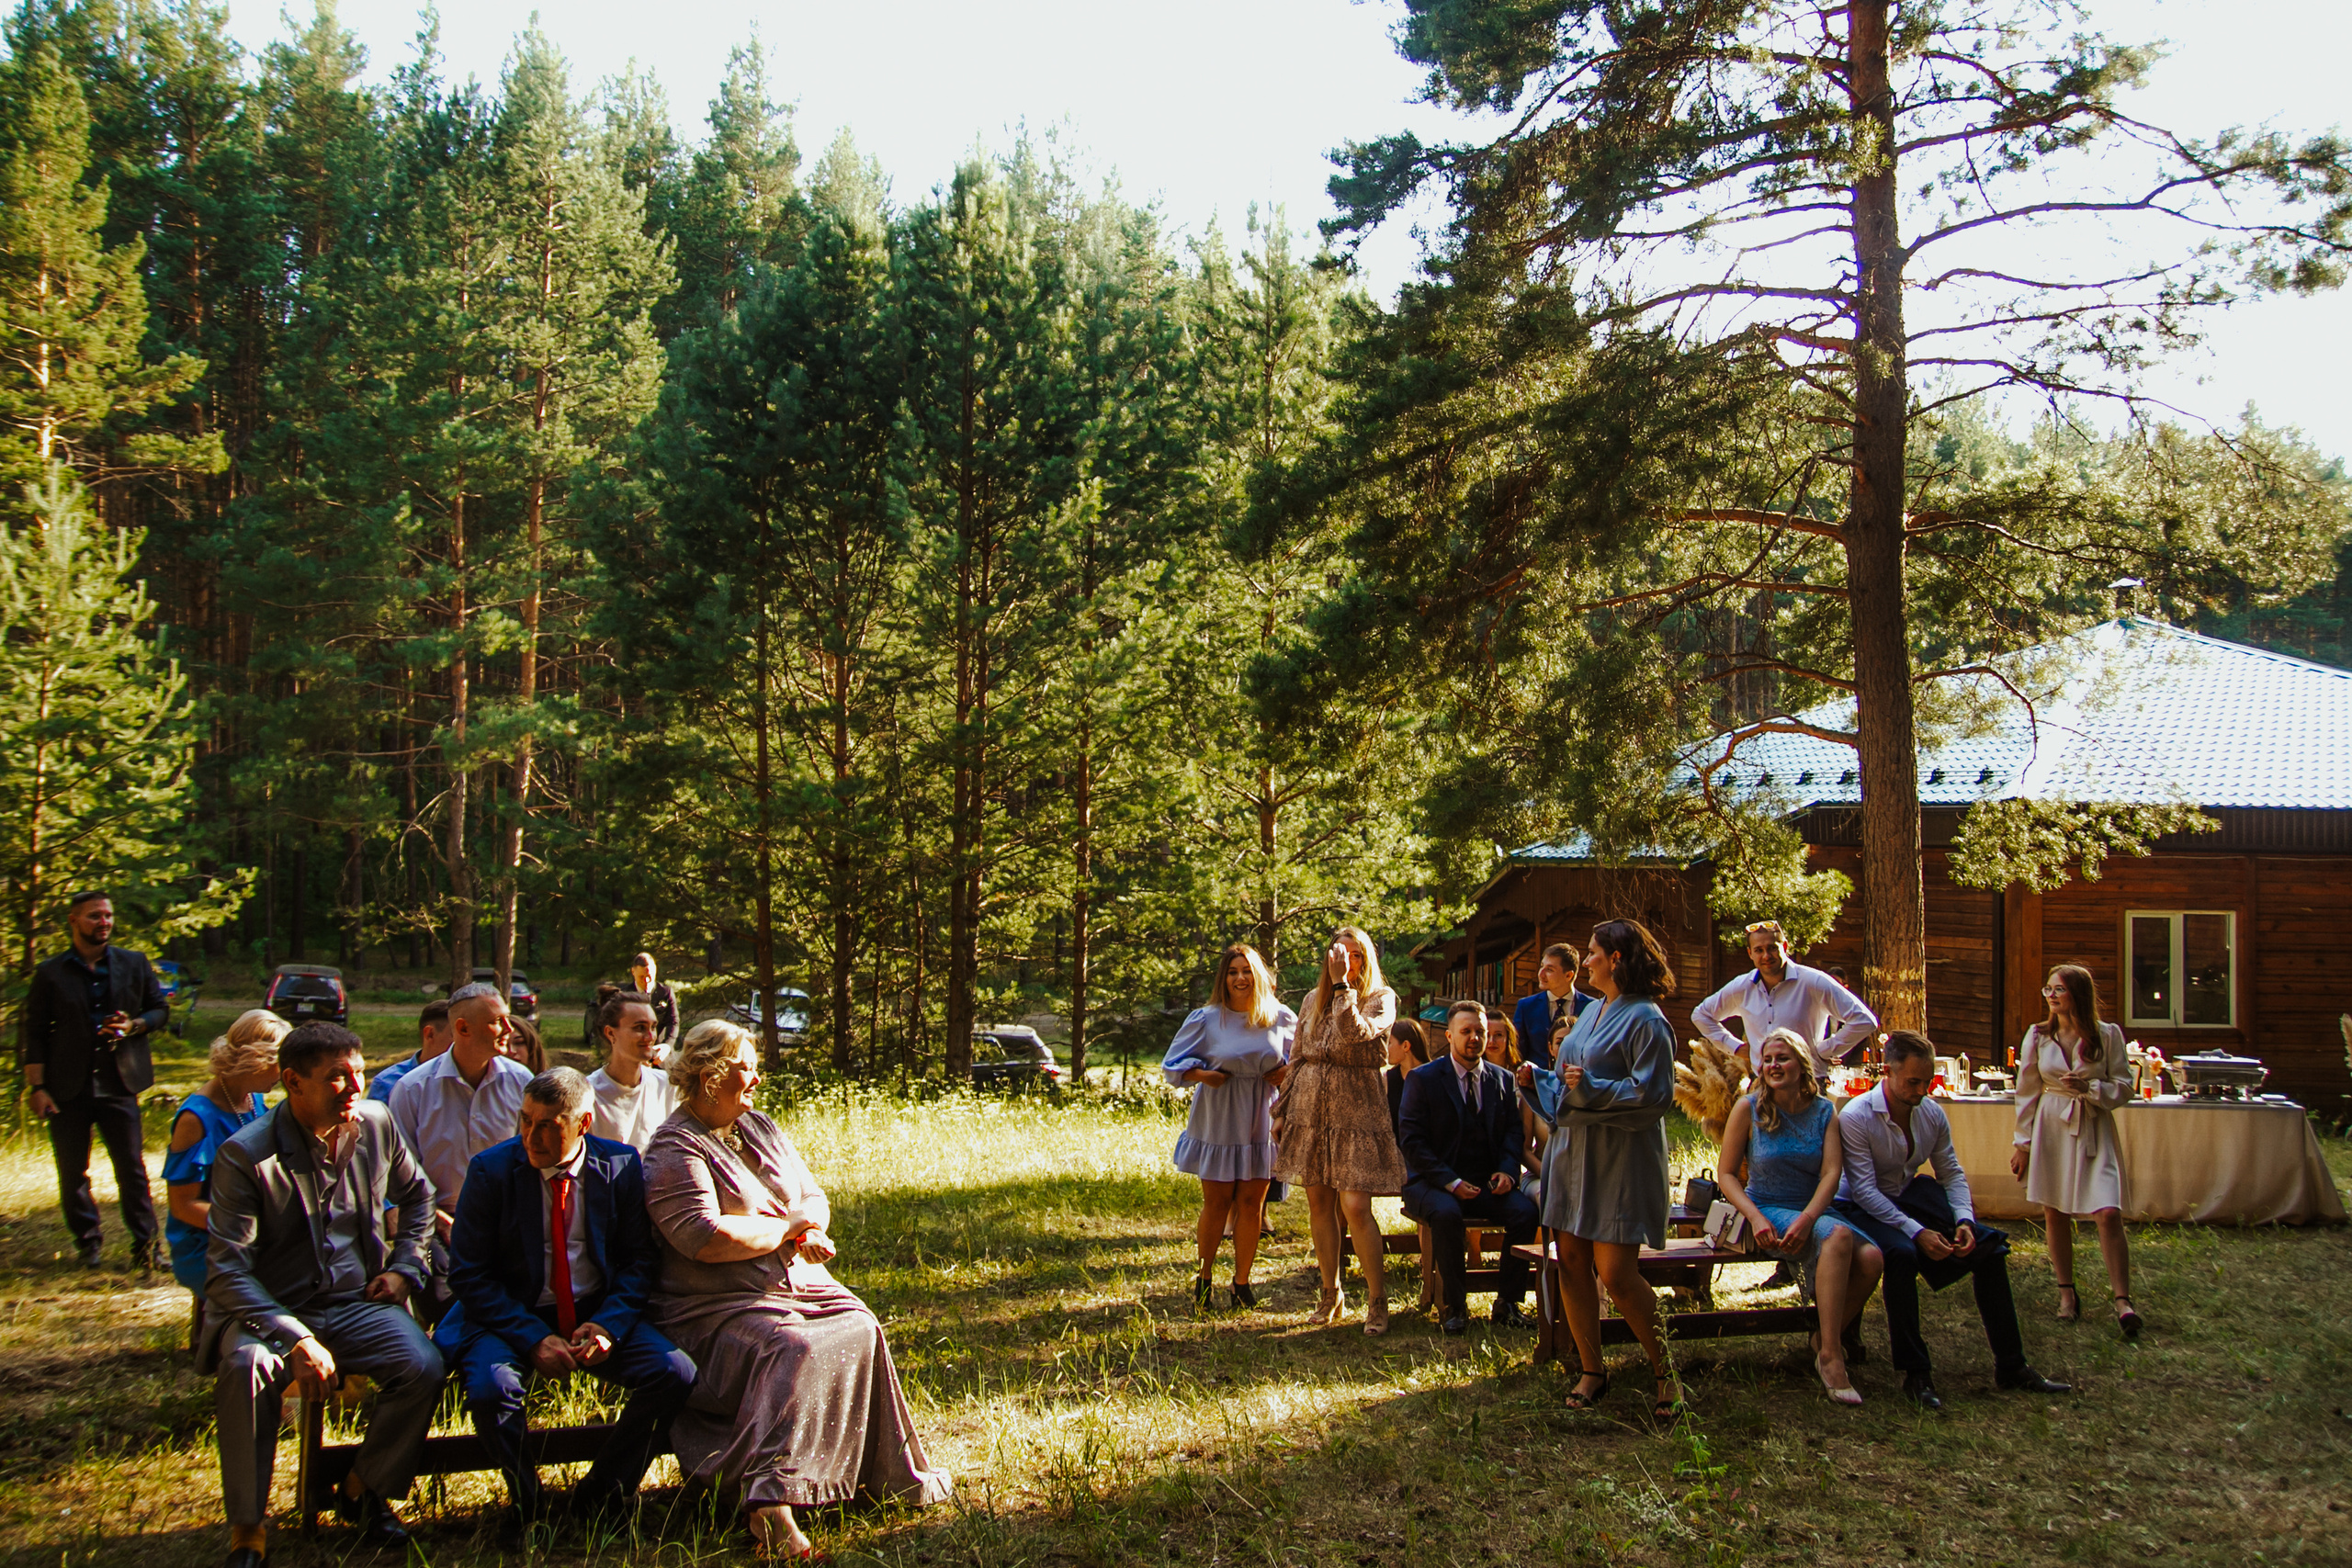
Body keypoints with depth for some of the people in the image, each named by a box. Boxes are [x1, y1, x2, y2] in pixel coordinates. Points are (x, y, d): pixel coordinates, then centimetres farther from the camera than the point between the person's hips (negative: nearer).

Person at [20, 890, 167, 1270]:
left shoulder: (134, 964, 7)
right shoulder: (50, 973, 3)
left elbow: (159, 1010, 13)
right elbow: (35, 1034, 3)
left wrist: (133, 1025, -8)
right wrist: (37, 1087, -4)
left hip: (119, 1084, 0)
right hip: (68, 1089, 0)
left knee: (132, 1168, -2)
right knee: (72, 1173, 7)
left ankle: (145, 1243, 5)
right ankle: (87, 1242, 21)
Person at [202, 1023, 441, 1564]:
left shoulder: (376, 1123, 1)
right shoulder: (246, 1154, -13)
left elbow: (417, 1194, 22)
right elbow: (229, 1271, -16)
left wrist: (405, 1266, 7)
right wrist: (296, 1339, -26)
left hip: (357, 1302, 4)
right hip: (273, 1309, -3)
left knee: (423, 1367, -23)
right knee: (247, 1369, -36)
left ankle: (363, 1490, 4)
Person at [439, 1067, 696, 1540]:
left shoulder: (620, 1166, -3)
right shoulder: (491, 1169, -8)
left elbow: (640, 1258, 3)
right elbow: (468, 1274, -7)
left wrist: (609, 1324, -16)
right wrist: (533, 1339, -19)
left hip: (597, 1312, 2)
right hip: (514, 1316, -2)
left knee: (676, 1373, -21)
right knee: (491, 1388, -33)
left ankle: (598, 1501, 1)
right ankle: (526, 1505, -1)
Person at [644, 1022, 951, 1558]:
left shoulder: (760, 1128, 17)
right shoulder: (675, 1151, -9)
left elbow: (814, 1196, 20)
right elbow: (706, 1238, -22)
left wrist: (811, 1229, -5)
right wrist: (786, 1228, -9)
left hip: (798, 1284, 8)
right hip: (716, 1307, -8)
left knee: (860, 1330, -17)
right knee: (791, 1347, -34)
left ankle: (885, 1473, -7)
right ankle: (770, 1501, -44)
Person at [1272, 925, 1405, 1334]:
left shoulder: (1381, 998, -3)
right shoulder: (1314, 1000, 11)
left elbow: (1355, 1034, -23)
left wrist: (1342, 984, -19)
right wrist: (1283, 1109, 14)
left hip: (1356, 1112, -5)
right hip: (1310, 1111, 5)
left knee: (1355, 1207, -12)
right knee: (1319, 1204, 8)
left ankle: (1377, 1301, -2)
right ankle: (1331, 1296, 20)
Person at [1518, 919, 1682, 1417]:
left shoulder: (1644, 1020, -12)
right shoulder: (1591, 1012, 15)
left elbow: (1653, 1094, -19)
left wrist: (1592, 1089, -23)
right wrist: (1537, 1081, 10)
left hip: (1620, 1160, -8)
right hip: (1574, 1151, 9)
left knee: (1616, 1274, -11)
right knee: (1571, 1261, 5)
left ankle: (1667, 1372, 6)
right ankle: (1591, 1370, 15)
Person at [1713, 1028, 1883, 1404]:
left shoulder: (1824, 1111, 5)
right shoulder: (1748, 1109, -1)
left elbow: (1832, 1173, -6)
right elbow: (1726, 1173, -2)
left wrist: (1807, 1219, -24)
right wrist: (1756, 1218, -19)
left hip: (1813, 1210, 3)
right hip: (1767, 1209, -3)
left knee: (1871, 1258, -26)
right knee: (1839, 1235, -33)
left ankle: (1827, 1337, -2)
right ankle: (1831, 1356, -31)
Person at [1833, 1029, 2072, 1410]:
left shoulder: (1932, 1114, -1)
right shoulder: (1855, 1117, -21)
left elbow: (1952, 1174, 5)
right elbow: (1864, 1190, -24)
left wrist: (1964, 1220, -15)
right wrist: (1916, 1232, -31)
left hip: (1911, 1196, 7)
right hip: (1862, 1208, -6)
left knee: (1988, 1245, -10)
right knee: (1901, 1253, -38)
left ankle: (2010, 1366, -1)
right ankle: (1915, 1374, -27)